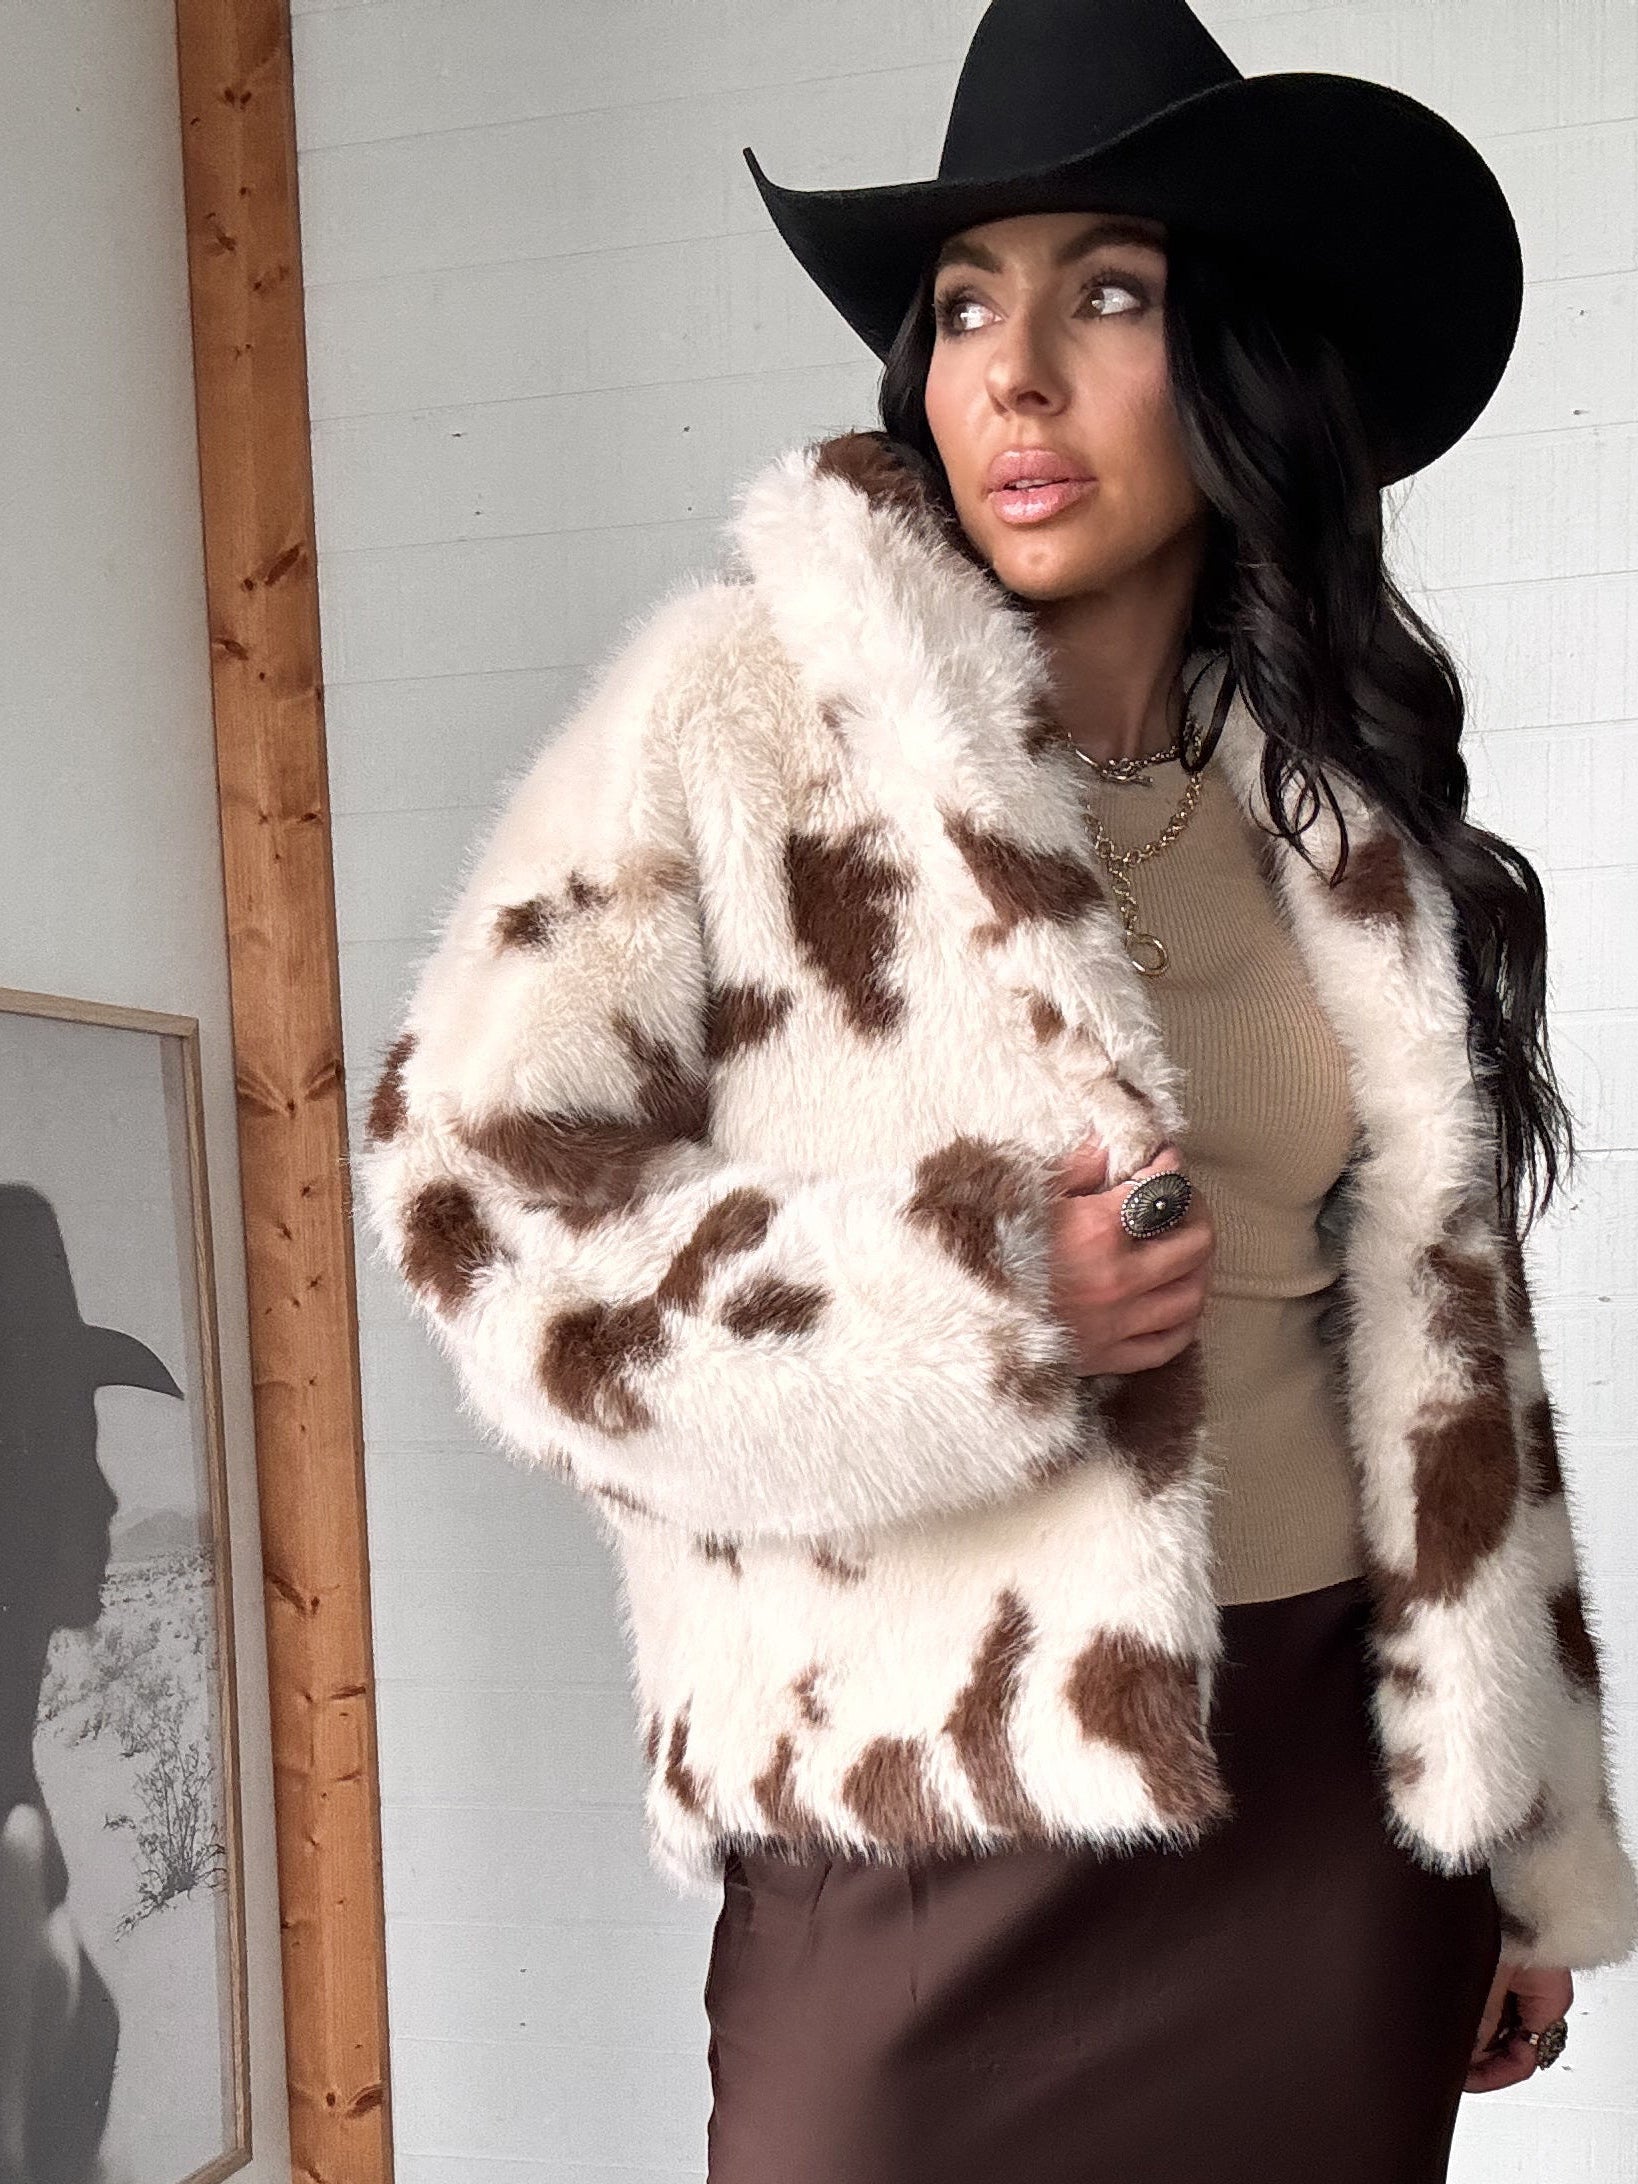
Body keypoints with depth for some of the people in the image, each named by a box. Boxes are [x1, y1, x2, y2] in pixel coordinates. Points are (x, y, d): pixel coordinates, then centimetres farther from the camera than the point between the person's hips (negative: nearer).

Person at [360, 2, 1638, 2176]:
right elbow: (474, 1182, -9)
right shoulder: (751, 704, -8)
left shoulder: (1338, 797, 5)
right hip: (933, 1818, -4)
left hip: (1336, 1786, 4)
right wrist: (972, 1304, -21)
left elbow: (1434, 1323, 8)